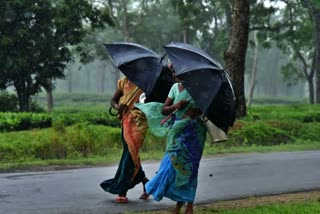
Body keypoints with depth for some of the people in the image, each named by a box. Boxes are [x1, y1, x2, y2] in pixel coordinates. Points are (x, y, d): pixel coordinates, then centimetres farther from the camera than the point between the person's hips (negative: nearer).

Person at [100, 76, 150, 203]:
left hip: (139, 121, -5)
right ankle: (145, 181, 27)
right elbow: (113, 100, 15)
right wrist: (117, 107, -7)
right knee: (130, 154, 9)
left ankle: (122, 191, -8)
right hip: (125, 120, 5)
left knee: (130, 154, -11)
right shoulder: (124, 81, 11)